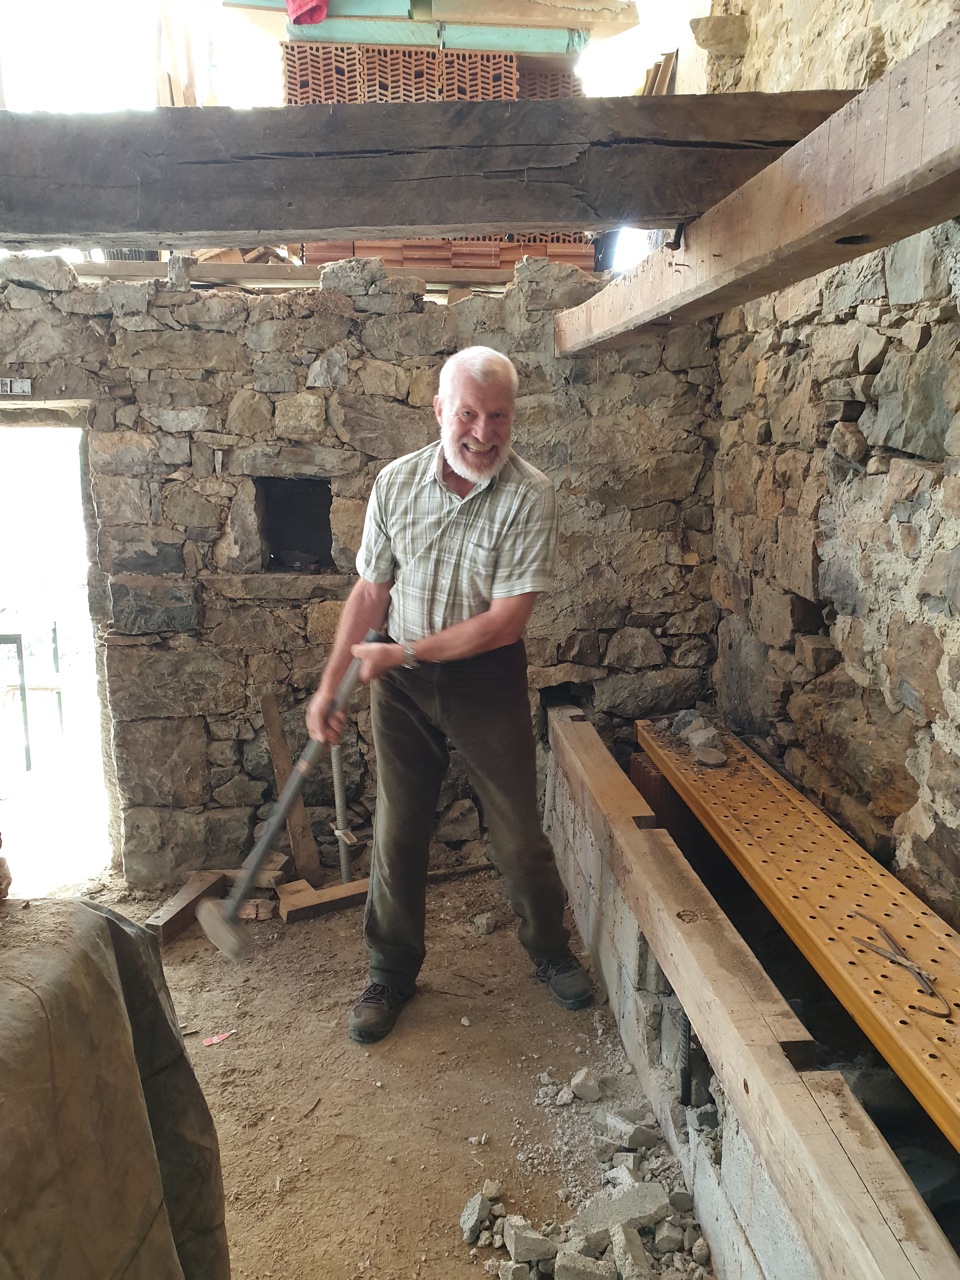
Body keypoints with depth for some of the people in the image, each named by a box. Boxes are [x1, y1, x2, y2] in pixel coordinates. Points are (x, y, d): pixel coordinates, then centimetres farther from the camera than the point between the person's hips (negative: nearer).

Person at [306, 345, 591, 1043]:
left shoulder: (530, 495, -16)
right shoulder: (396, 482, -5)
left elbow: (505, 619, -20)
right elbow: (371, 592, 2)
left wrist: (402, 652, -18)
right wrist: (329, 686, 1)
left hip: (489, 679, -2)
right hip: (402, 680, 3)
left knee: (519, 832, 9)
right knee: (398, 831, 10)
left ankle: (550, 950, 36)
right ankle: (393, 972, 30)